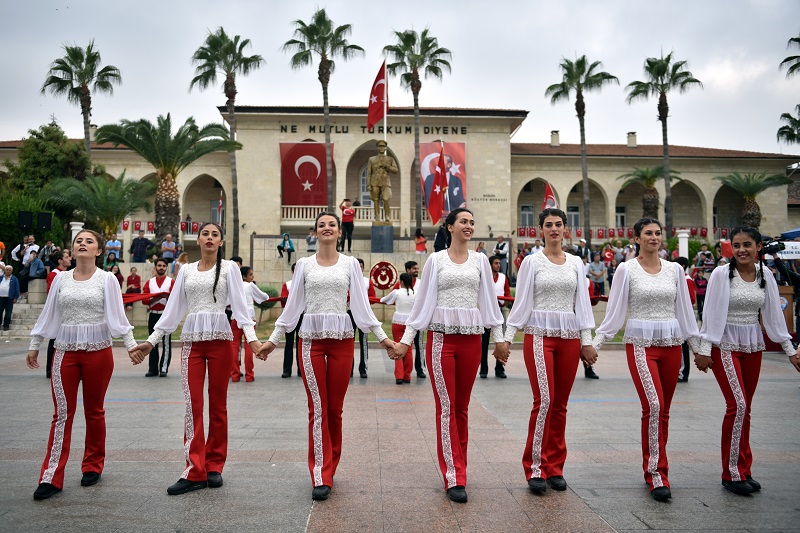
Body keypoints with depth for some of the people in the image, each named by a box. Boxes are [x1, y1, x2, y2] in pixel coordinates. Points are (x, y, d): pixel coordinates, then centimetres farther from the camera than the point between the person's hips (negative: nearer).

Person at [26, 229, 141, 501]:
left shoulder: (106, 279, -1)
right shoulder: (61, 279, 6)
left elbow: (117, 315, -5)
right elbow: (48, 315, 12)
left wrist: (131, 344, -13)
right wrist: (34, 345, 14)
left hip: (98, 351, -2)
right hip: (65, 351, 2)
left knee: (94, 411, 10)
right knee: (62, 414, 0)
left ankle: (93, 466, 24)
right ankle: (51, 478, 4)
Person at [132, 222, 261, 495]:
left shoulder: (229, 268, 6)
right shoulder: (186, 270, 14)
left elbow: (239, 304, -2)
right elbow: (173, 308, 14)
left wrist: (251, 337, -14)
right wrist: (152, 340, 10)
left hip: (220, 338, -2)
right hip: (192, 339, 2)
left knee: (218, 404, 4)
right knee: (193, 404, -3)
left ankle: (214, 466, 14)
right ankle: (195, 471, 0)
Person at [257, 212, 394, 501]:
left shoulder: (350, 264, 6)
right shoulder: (304, 264, 7)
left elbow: (361, 304, 5)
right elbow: (292, 305, 8)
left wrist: (382, 337, 0)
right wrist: (272, 340, 6)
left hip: (341, 339, 1)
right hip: (311, 339, 0)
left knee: (335, 409, 6)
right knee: (317, 408, -3)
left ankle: (329, 468, 22)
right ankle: (321, 477, 1)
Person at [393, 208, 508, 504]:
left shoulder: (480, 260, 10)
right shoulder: (435, 260, 3)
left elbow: (489, 300, 12)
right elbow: (422, 301, 3)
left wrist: (499, 337, 9)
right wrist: (406, 339, 1)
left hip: (471, 339, 3)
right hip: (442, 337, -3)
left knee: (462, 408, 9)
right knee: (446, 407, -4)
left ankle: (458, 466, 21)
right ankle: (454, 478, -1)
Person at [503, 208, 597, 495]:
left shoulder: (576, 263, 12)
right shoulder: (532, 261, 1)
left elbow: (582, 303, 12)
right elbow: (522, 302, 0)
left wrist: (587, 340, 7)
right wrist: (508, 337, -4)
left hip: (569, 337, 4)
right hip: (540, 335, -4)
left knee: (560, 405, 7)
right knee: (544, 400, -12)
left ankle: (555, 468, 16)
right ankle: (535, 468, -1)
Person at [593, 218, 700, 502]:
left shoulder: (674, 269, 9)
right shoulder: (626, 269, -1)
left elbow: (684, 310, 15)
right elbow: (615, 310, -1)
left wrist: (697, 345, 15)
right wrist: (596, 341, -7)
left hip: (671, 342, 4)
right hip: (641, 343, -4)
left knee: (663, 410, 8)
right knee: (653, 406, -17)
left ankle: (655, 468, 21)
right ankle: (656, 473, -8)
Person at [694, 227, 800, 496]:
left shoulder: (765, 275, 4)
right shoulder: (722, 273, -9)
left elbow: (774, 314, 9)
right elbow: (711, 313, -9)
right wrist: (704, 350, -11)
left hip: (753, 345, 5)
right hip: (726, 344, -5)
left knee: (745, 408, 9)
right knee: (737, 404, -13)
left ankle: (744, 470, 19)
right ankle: (732, 473, -1)